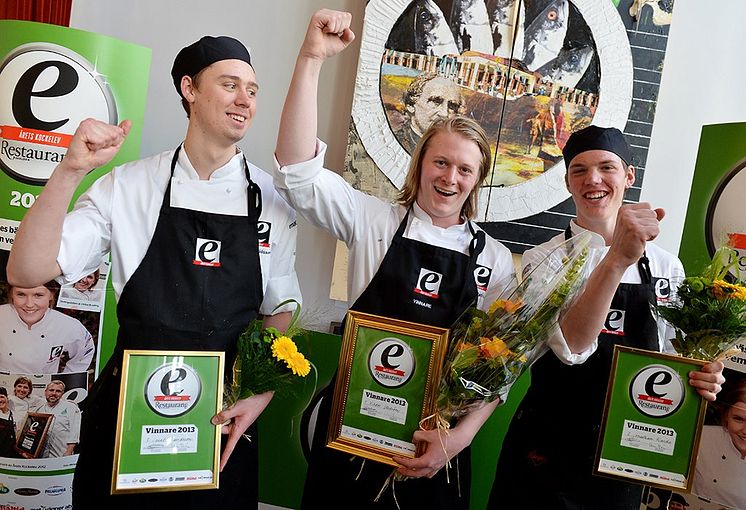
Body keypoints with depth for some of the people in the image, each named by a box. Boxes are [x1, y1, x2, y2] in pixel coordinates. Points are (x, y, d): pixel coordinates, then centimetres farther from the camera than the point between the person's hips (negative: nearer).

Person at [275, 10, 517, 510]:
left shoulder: (496, 258, 0)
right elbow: (299, 172, -16)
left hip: (436, 446, 1)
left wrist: (460, 436, -13)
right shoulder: (375, 221, -3)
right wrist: (312, 58, -23)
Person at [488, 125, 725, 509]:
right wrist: (617, 260, -41)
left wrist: (702, 377, -12)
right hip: (547, 448, -2)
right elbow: (572, 346, -28)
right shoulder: (542, 259, -10)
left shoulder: (666, 266, 0)